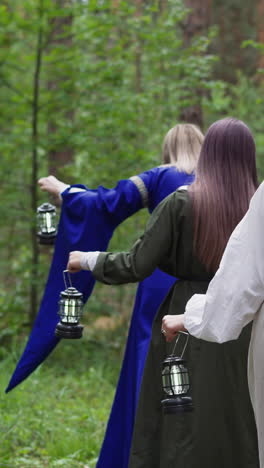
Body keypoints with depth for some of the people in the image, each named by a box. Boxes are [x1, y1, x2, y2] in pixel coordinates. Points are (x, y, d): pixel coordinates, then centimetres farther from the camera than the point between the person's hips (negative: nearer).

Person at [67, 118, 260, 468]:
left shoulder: (180, 204, -9)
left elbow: (137, 265, -6)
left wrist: (89, 260, 9)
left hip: (189, 332, -2)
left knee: (181, 438, 6)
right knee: (238, 436, 12)